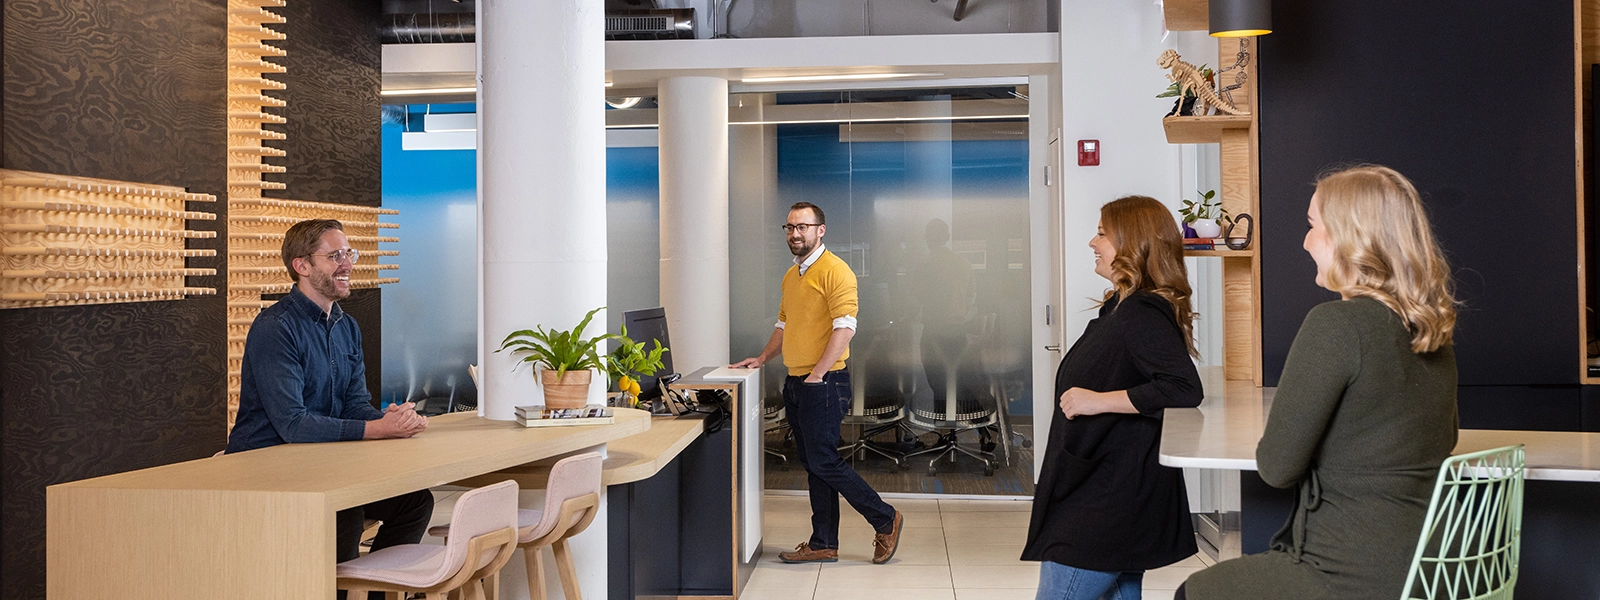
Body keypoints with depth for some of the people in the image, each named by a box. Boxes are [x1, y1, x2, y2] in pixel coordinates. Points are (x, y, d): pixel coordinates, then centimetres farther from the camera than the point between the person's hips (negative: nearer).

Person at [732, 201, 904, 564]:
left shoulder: (834, 271, -12)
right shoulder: (791, 276, 16)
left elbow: (845, 328, -19)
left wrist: (817, 374, -20)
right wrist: (763, 359, 15)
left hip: (824, 384, -9)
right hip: (795, 383, 9)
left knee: (824, 462, -7)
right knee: (812, 465, 11)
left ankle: (885, 520, 7)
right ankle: (823, 544, 18)